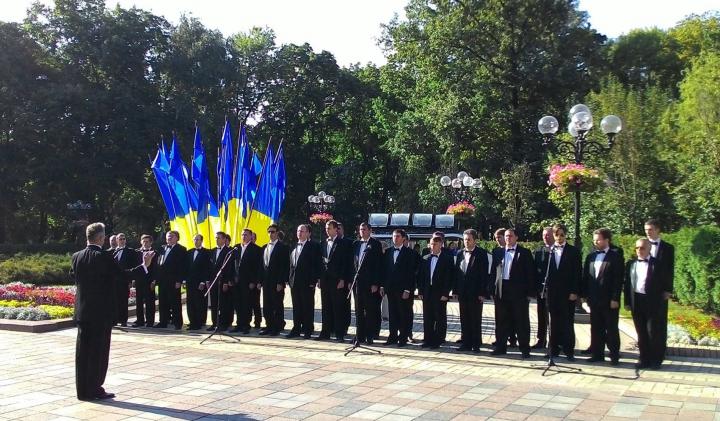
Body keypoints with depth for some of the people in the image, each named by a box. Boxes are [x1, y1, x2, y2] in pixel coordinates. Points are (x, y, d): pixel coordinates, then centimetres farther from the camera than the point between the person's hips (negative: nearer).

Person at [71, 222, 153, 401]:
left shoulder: (77, 257, 3)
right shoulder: (104, 257, -15)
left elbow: (74, 277, 15)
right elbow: (123, 275, -14)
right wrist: (145, 266, -7)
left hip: (82, 311, 6)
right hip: (102, 312, -6)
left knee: (83, 351, 10)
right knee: (99, 351, 2)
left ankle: (82, 390, 17)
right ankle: (94, 390, 7)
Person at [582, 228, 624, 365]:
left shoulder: (616, 257, -6)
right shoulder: (590, 256, 10)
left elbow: (618, 279, -10)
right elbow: (585, 276, 12)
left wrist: (615, 299, -14)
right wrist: (585, 295, 7)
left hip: (609, 300, -5)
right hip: (594, 299, 5)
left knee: (611, 329, 2)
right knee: (596, 329, 9)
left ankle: (614, 356, 9)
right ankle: (598, 354, 17)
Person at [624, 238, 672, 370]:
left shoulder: (658, 264, -3)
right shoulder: (630, 264, 8)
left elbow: (667, 281, 5)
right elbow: (627, 284, 9)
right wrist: (627, 302, 6)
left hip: (653, 303, -4)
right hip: (636, 303, 4)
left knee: (653, 332, 0)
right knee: (641, 333, 9)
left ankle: (656, 360, 12)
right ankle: (644, 359, 17)